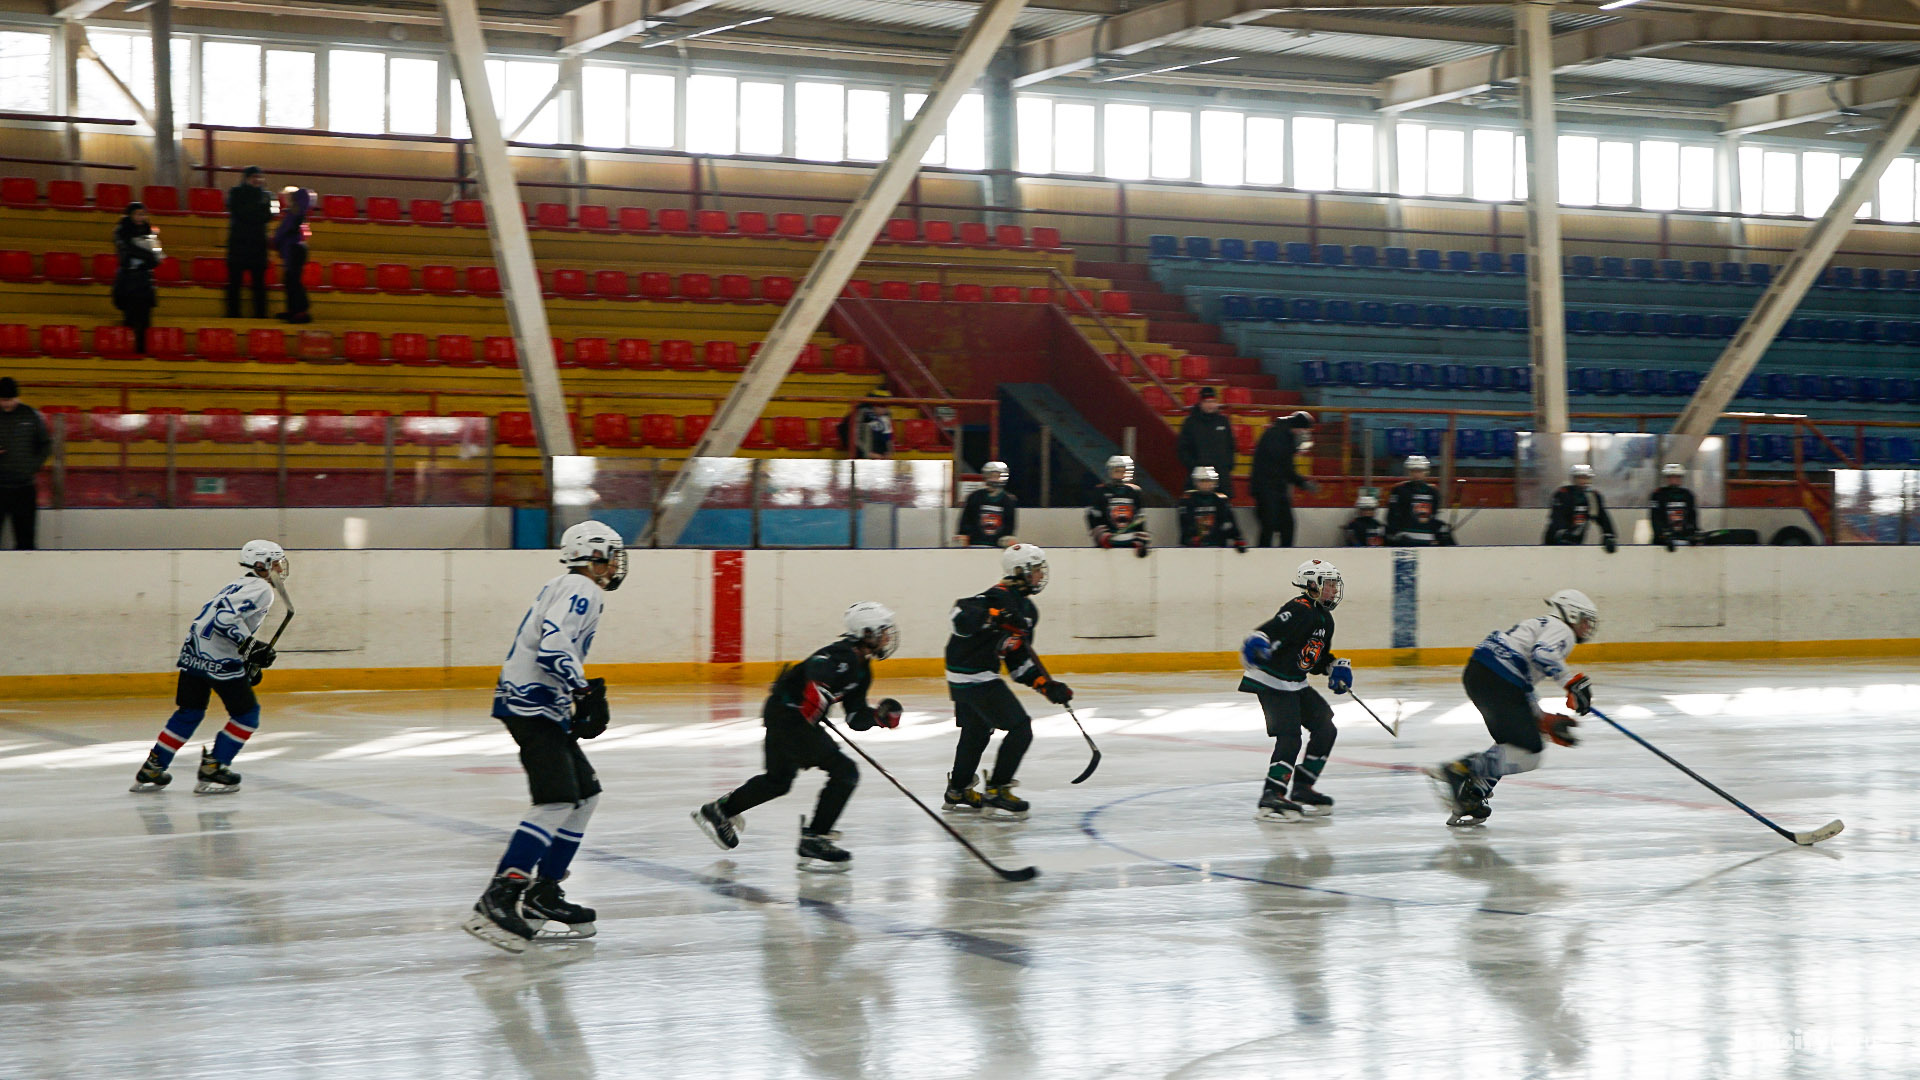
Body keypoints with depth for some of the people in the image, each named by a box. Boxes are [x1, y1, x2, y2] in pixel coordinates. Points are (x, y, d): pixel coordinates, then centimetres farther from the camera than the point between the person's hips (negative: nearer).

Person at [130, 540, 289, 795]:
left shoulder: (242, 584, 24)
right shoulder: (261, 589, -9)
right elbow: (226, 616, -23)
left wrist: (249, 663, 26)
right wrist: (252, 646, -20)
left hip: (193, 654, 9)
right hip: (218, 659, -9)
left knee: (189, 712, 20)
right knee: (247, 713, 4)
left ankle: (151, 770, 21)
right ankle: (212, 770, 1)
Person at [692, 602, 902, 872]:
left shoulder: (861, 669, 14)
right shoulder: (843, 656, -18)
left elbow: (856, 718, 13)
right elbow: (816, 668, -38)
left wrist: (880, 715, -2)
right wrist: (815, 698, -41)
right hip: (788, 715, -11)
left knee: (778, 780, 28)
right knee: (844, 771, -15)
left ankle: (720, 810, 45)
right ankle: (813, 841, -13)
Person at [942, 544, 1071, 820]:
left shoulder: (1026, 609, 14)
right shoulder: (999, 598, -17)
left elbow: (1020, 660, 17)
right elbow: (962, 616, -31)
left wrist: (1046, 685, 8)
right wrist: (997, 617, -40)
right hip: (975, 675, -11)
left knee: (977, 732, 26)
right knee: (1020, 728, -10)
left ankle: (958, 792, 42)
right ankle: (995, 794, -4)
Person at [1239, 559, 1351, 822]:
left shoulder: (1325, 619, 14)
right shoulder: (1299, 611, -18)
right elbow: (1272, 630, -33)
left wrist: (1335, 668, 9)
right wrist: (1257, 643, -52)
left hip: (1296, 685, 10)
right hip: (1271, 682, -10)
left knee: (1325, 729, 13)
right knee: (1289, 737, -20)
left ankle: (1301, 789, 21)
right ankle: (1271, 798, -21)